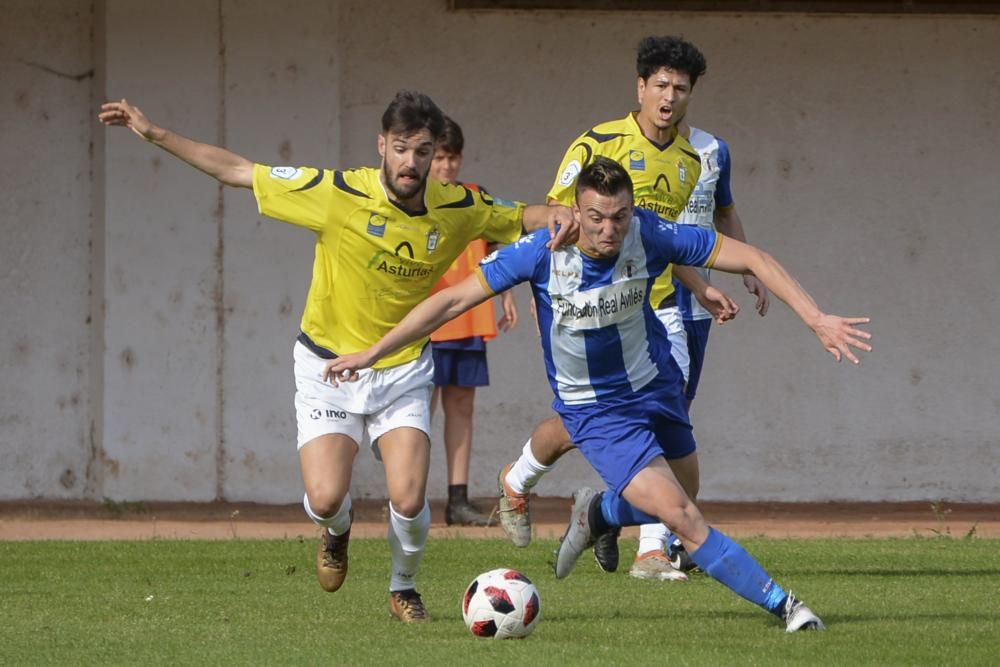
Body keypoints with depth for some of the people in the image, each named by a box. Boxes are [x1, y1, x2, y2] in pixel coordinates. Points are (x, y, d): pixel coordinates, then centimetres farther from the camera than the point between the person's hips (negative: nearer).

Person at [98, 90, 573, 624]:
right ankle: (338, 531, 24)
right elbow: (236, 170, -11)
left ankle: (403, 588, 19)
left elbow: (517, 217, 10)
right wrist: (154, 134, -14)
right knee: (325, 500, -17)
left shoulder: (458, 209, -9)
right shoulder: (338, 194, -18)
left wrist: (553, 217, -15)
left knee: (409, 502, -14)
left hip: (403, 372, 2)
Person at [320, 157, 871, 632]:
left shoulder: (650, 236, -20)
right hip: (596, 411, -4)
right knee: (680, 516, -15)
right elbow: (454, 299, -16)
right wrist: (372, 353, -16)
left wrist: (816, 319, -24)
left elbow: (752, 260, -15)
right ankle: (779, 603, -4)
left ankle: (597, 513, 48)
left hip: (655, 386, 4)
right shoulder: (542, 252, -25)